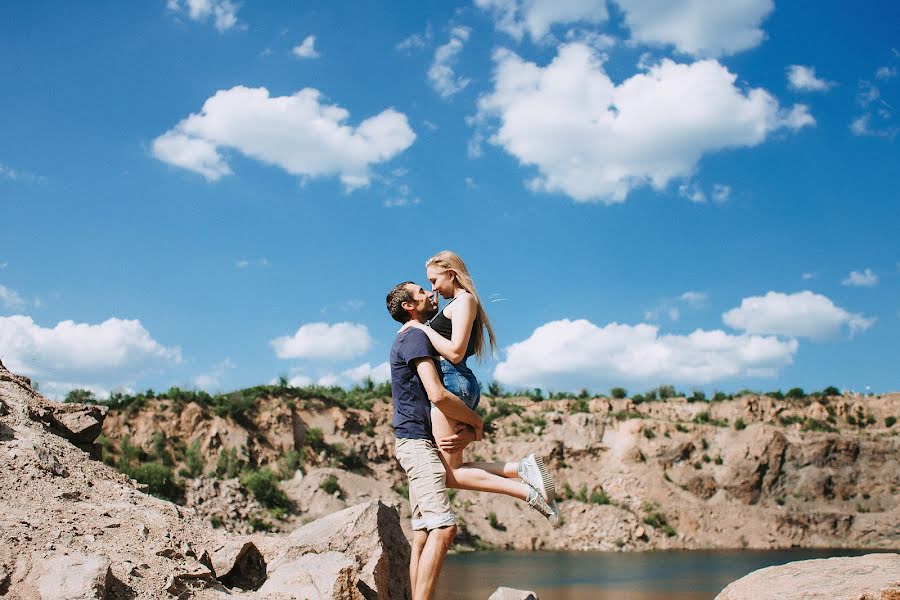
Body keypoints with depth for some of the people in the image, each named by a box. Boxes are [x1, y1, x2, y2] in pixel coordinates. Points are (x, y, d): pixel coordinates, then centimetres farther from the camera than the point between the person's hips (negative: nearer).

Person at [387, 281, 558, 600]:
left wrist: (467, 430, 2)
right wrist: (476, 422, -5)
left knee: (423, 535, 7)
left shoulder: (417, 338, 23)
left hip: (423, 443, 10)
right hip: (416, 441, -10)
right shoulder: (415, 337, -9)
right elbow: (437, 394, -21)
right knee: (443, 527, -19)